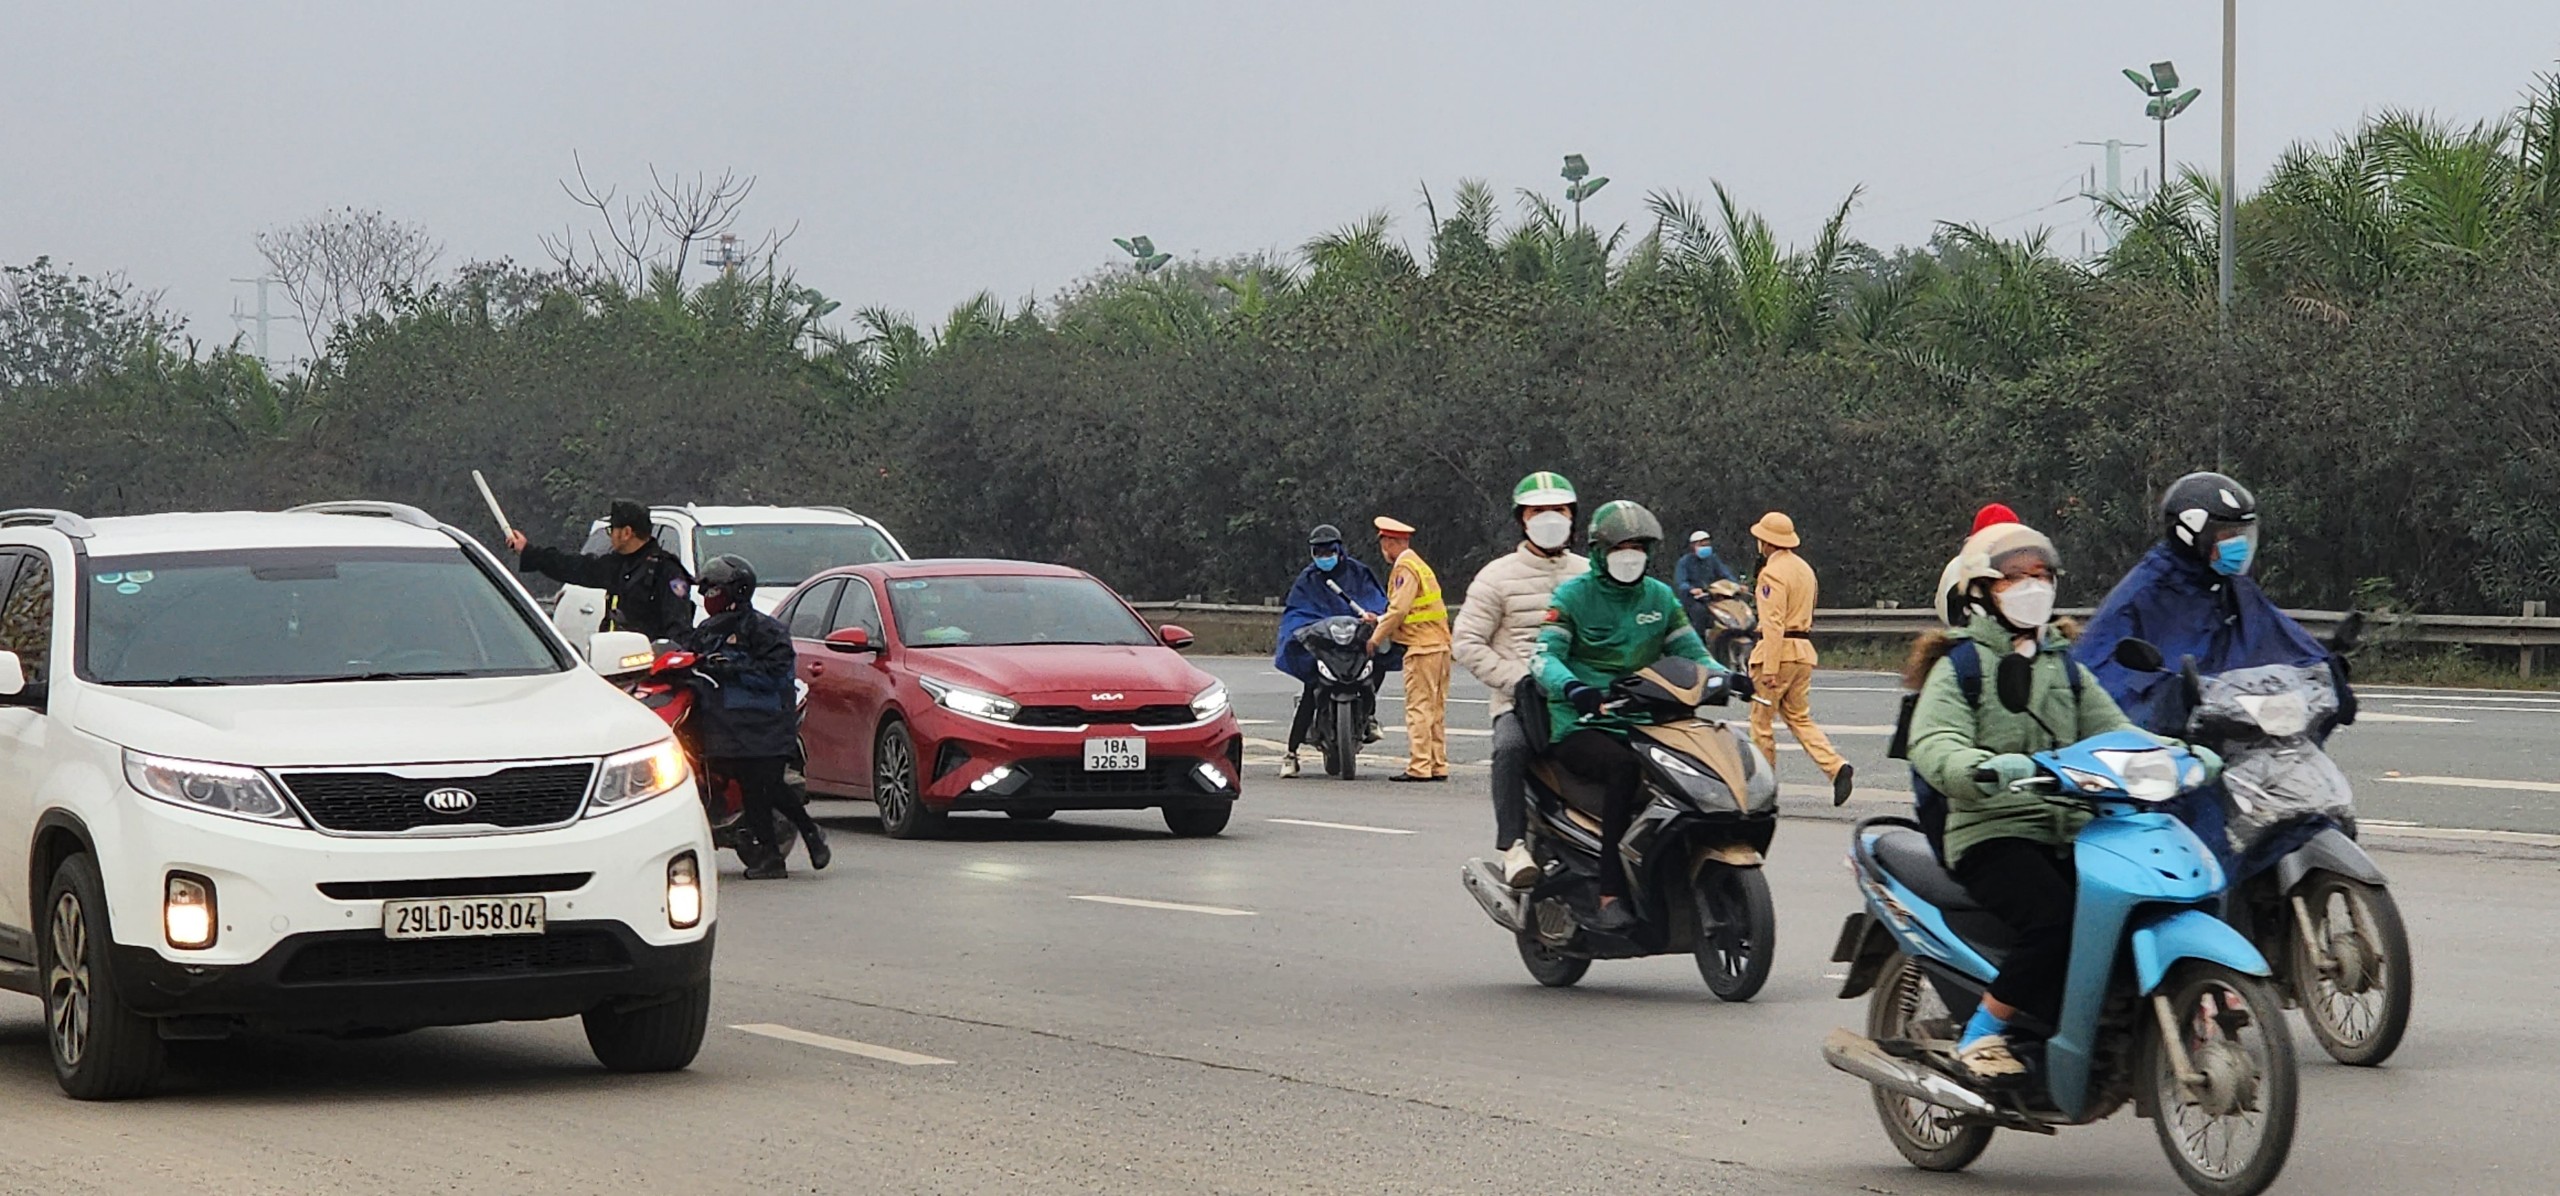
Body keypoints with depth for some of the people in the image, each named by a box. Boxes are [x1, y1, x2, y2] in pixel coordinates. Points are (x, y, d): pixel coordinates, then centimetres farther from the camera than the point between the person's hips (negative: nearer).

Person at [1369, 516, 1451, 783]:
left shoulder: (1404, 569, -9)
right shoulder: (1420, 565, 19)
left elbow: (1398, 610, -16)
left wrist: (1376, 638, -6)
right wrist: (1379, 620, 22)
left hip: (1421, 646, -9)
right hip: (1440, 644, 9)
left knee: (1418, 708, -8)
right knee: (1436, 708, 10)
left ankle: (1419, 767, -10)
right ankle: (1438, 765, 11)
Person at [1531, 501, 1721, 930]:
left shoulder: (1660, 597, 17)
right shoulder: (1573, 595, 2)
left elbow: (1691, 652, 17)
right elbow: (1544, 656, -10)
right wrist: (1574, 689, -32)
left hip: (1640, 724, 5)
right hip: (1579, 727, -5)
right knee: (1625, 768, -37)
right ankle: (1609, 898, -40)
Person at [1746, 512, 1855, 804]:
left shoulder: (1773, 572, -13)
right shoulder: (1804, 569, 15)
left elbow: (1774, 623, -20)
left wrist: (1770, 668, -22)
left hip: (1778, 650, -8)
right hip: (1804, 651, 8)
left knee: (1762, 719, 3)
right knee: (1799, 717, 11)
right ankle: (1836, 767, -7)